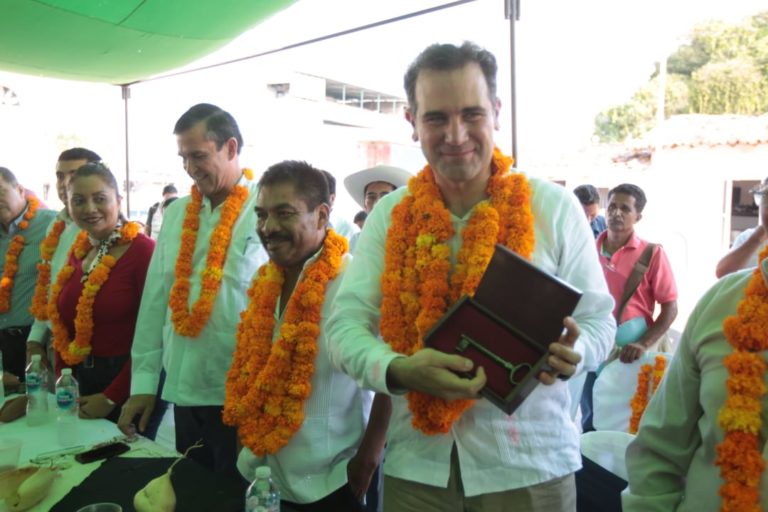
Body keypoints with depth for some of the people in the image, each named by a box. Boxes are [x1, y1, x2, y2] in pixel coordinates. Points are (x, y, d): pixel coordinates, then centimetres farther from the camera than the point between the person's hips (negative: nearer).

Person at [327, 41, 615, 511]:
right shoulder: (390, 215, 0)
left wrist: (570, 352, -24)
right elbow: (346, 323, -4)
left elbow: (598, 319, -1)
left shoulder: (553, 207, -4)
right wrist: (401, 370, -24)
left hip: (528, 466, -1)